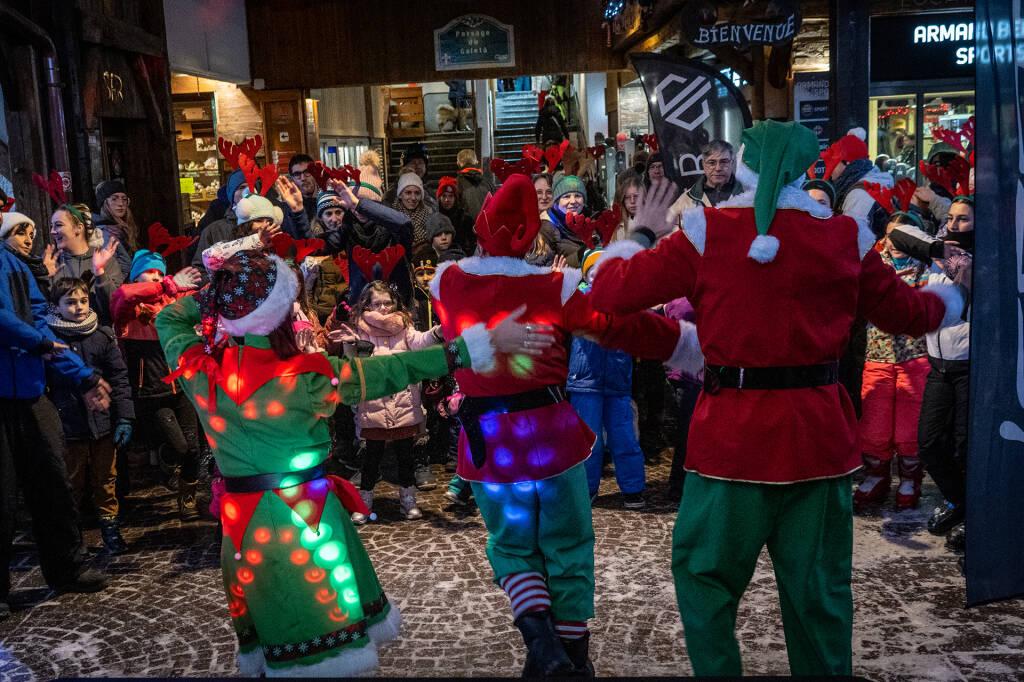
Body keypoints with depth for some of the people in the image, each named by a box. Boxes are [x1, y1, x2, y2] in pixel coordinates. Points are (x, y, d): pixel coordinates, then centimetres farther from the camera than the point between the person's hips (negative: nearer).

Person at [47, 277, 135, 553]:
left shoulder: (103, 336, 2)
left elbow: (119, 379, 3)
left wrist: (124, 418, -2)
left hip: (103, 424, 2)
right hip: (67, 427, -2)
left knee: (105, 482, 12)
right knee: (72, 487, 11)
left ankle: (110, 526, 26)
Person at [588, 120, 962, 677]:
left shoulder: (706, 231, -5)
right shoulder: (845, 236, 2)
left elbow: (609, 292, -3)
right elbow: (905, 312, 16)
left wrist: (641, 232, 15)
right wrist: (951, 297, 38)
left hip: (732, 434, -2)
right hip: (819, 432, 3)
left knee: (704, 574, 12)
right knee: (819, 589, 15)